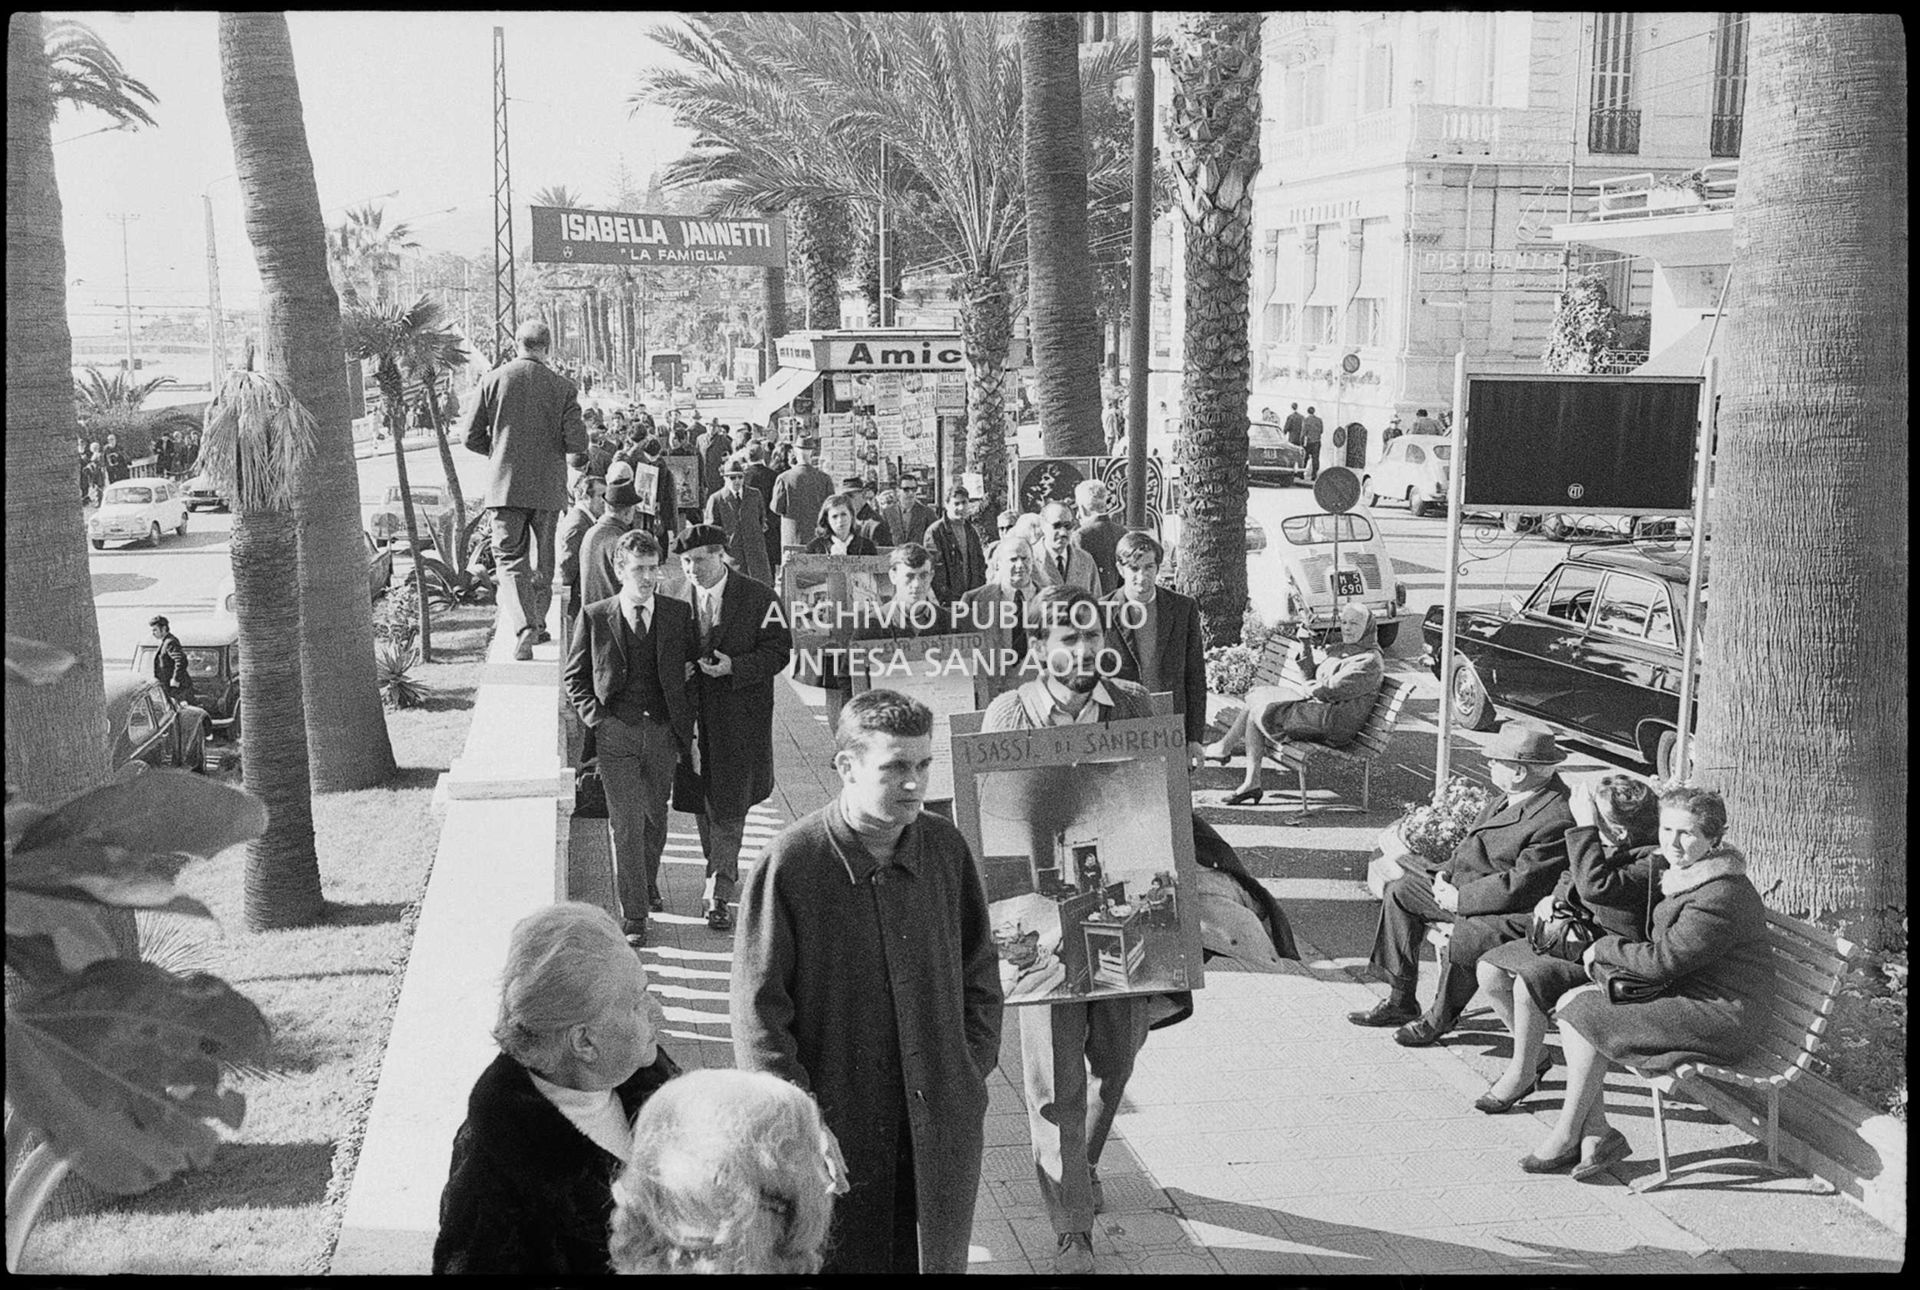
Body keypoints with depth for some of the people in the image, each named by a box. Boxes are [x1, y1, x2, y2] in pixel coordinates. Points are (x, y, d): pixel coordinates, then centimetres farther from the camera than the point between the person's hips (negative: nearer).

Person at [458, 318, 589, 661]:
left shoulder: (493, 380, -3)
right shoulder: (562, 386, -5)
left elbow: (470, 435, 0)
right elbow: (577, 443, -9)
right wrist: (578, 458, 15)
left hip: (505, 484, -1)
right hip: (548, 487, 1)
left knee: (509, 558, 3)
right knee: (542, 559, 16)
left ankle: (523, 626, -15)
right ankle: (538, 623, 25)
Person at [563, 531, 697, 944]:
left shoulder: (679, 614, 3)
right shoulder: (594, 617, -2)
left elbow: (691, 666, 13)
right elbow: (574, 676, 5)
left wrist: (688, 725, 1)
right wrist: (596, 717, -7)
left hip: (664, 732, 3)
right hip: (616, 734, -2)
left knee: (656, 816, 16)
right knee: (625, 823, -4)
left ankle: (648, 884, 41)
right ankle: (633, 914, 2)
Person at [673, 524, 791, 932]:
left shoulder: (758, 597, -6)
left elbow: (779, 650, -7)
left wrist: (734, 667, -19)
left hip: (741, 713, -4)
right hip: (692, 712, 4)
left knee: (729, 804, -5)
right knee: (701, 802, 14)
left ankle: (718, 892, -1)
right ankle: (722, 870, 35)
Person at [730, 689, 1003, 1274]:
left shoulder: (946, 849, -1)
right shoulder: (788, 864, -14)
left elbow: (980, 968, 11)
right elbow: (757, 1010, -10)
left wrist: (973, 1070, 5)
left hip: (940, 1124, 4)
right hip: (834, 1124, -4)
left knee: (937, 1258, 14)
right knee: (839, 1256, 8)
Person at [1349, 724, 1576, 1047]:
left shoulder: (1555, 823, -27)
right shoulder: (1513, 795, 3)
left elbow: (1520, 885, -28)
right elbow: (1476, 838, 17)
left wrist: (1461, 898, -21)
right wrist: (1447, 871, 2)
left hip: (1516, 914, -10)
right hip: (1466, 891, 11)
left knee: (1466, 937, -36)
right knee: (1400, 892, 9)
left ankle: (1439, 1019, -8)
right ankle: (1400, 1003, 13)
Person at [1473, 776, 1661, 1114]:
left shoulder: (1652, 862, -22)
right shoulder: (1610, 846, 5)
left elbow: (1594, 886, -37)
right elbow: (1572, 877, 25)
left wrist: (1584, 826, -34)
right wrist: (1554, 898, 3)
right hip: (1574, 936, 9)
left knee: (1529, 982, -29)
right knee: (1490, 971, 0)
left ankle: (1521, 1073, -5)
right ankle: (1537, 1055, 18)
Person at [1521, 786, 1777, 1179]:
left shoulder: (1722, 896, -22)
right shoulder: (1688, 877, 12)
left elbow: (1663, 959, -22)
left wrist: (1604, 949, -6)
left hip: (1722, 1018, -10)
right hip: (1689, 994, 11)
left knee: (1583, 1017, -17)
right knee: (1573, 1001, 0)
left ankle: (1566, 1138, -1)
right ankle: (1596, 1135, -2)